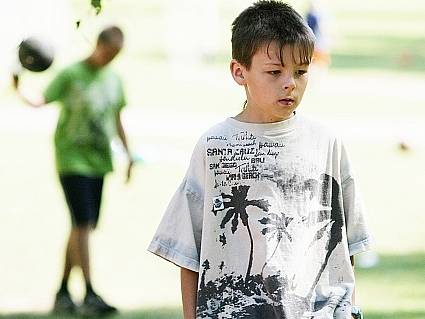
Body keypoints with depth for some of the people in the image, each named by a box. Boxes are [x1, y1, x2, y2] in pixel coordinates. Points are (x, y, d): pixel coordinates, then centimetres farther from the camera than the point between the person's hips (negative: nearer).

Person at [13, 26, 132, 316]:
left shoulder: (114, 79, 12)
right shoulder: (71, 74, -7)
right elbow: (42, 101, -16)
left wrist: (128, 153, 20)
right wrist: (19, 90, -32)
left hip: (98, 161, 7)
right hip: (72, 159, -6)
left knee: (86, 226, 8)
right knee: (83, 225, -13)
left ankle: (63, 292, 18)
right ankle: (90, 294, -14)